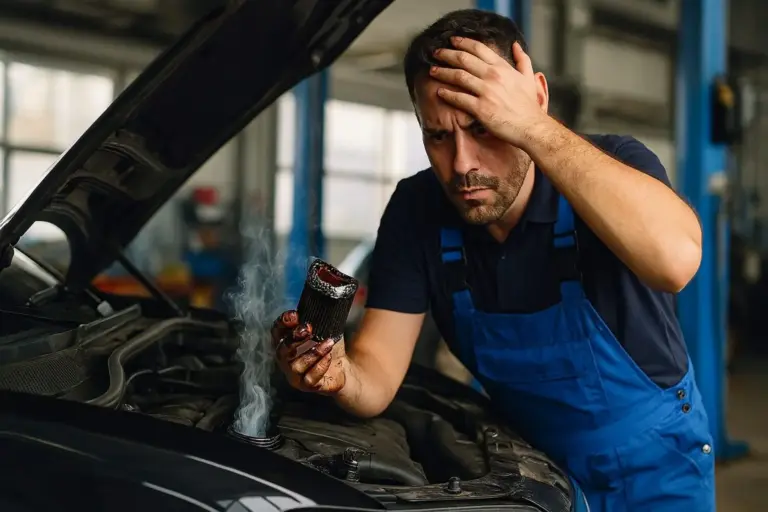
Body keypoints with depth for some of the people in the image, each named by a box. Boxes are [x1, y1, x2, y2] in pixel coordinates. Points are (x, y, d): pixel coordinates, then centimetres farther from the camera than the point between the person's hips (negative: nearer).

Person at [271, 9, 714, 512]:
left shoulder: (615, 165, -24)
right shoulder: (416, 211, -13)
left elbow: (675, 259, -47)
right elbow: (378, 378, -15)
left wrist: (535, 128, -44)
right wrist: (342, 376, -39)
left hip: (652, 465, -2)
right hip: (532, 461, 2)